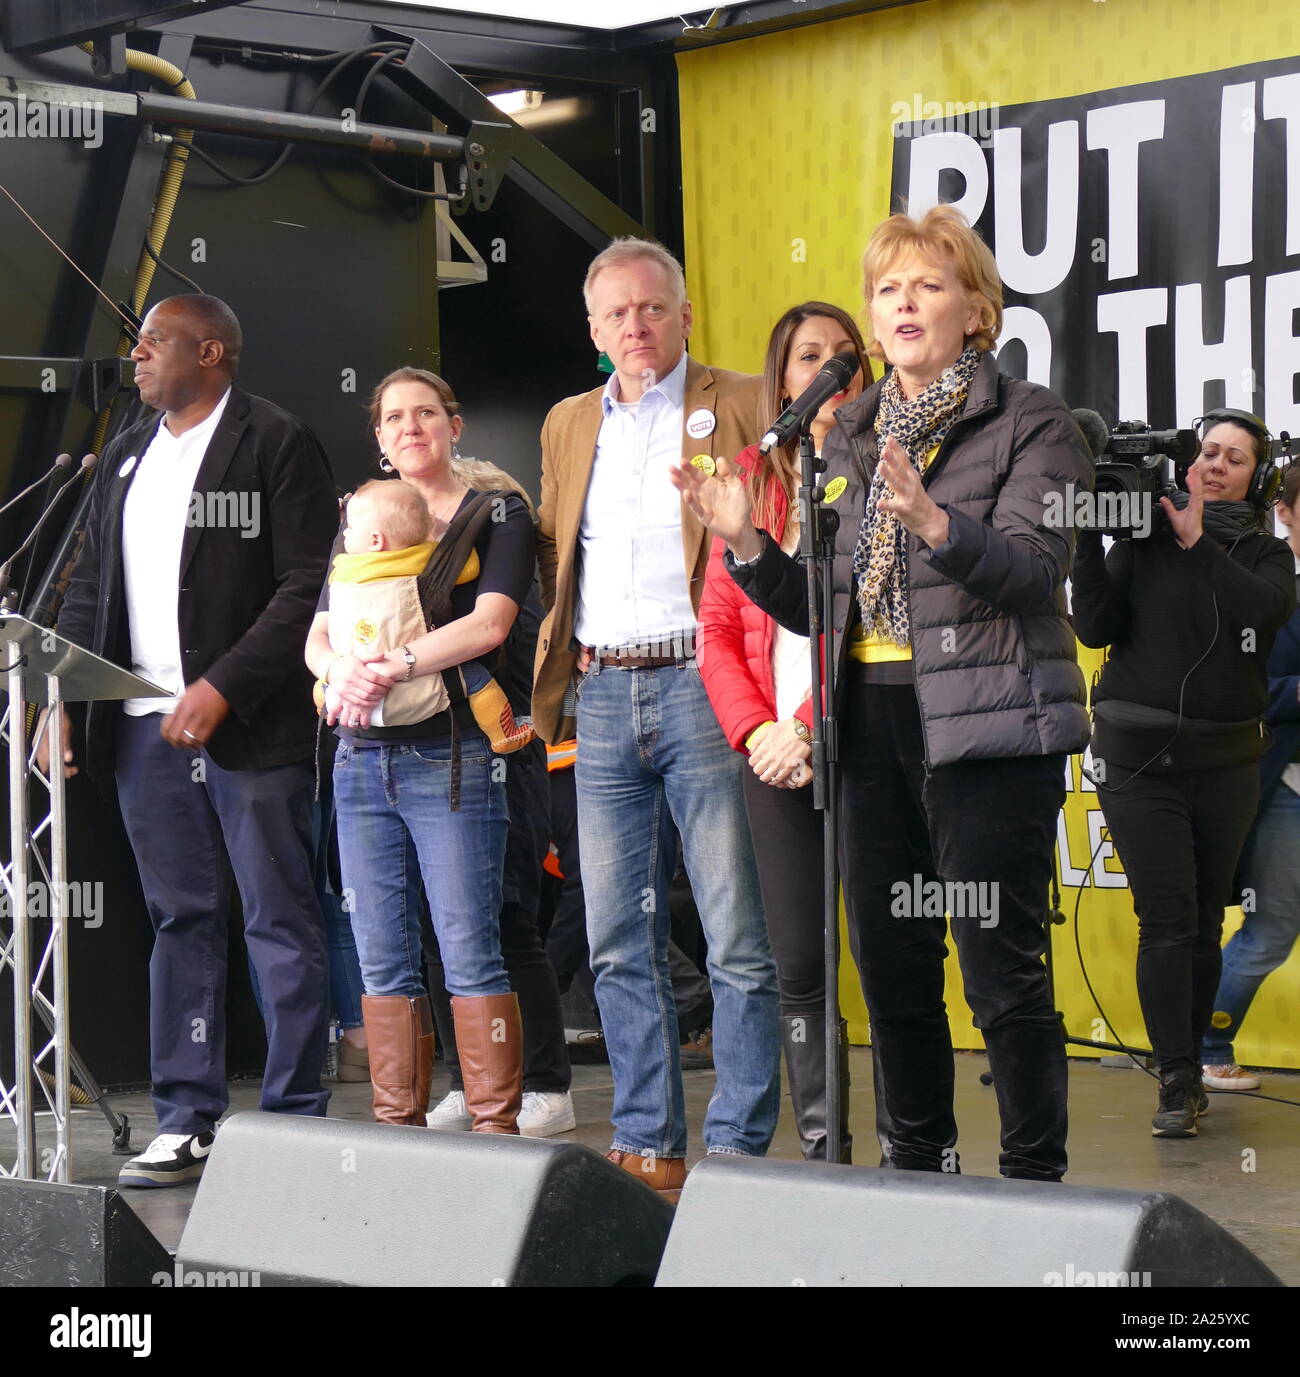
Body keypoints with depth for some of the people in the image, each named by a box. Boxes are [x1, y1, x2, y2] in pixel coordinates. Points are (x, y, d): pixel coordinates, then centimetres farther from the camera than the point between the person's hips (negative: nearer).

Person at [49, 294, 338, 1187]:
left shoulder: (276, 442, -4)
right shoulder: (127, 455, 18)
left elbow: (308, 586, -11)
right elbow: (92, 586, 20)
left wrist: (223, 688, -18)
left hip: (250, 725, -7)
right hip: (147, 726, 7)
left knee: (281, 922, -1)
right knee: (182, 920, 10)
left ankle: (296, 1120, 4)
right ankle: (187, 1121, 14)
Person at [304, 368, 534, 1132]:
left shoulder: (498, 515, 4)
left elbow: (488, 624, -10)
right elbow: (317, 636, 13)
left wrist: (388, 666, -19)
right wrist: (341, 669, -11)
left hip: (451, 759, -5)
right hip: (363, 758, 5)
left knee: (469, 953, -9)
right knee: (382, 959, 5)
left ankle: (496, 1127, -5)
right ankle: (397, 1127, 10)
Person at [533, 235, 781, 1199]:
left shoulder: (742, 406, 1)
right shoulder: (569, 425, 19)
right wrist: (550, 677, 16)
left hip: (700, 684, -5)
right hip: (601, 696, 6)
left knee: (738, 938, -5)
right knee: (619, 941, 7)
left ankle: (739, 1151, 1)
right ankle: (647, 1148, 14)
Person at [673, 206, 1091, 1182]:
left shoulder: (1030, 424, -1)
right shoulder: (850, 437, 17)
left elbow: (1034, 569, -15)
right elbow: (818, 606, 17)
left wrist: (934, 522, -31)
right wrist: (745, 543, 0)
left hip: (986, 726, -6)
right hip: (872, 727, 6)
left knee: (1002, 972, -7)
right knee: (891, 971, 10)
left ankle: (1035, 1181, 2)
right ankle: (919, 1173, 21)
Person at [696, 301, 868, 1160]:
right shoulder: (752, 479, 14)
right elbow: (720, 625, 12)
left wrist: (814, 728, -11)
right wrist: (755, 729, -2)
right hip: (774, 753, 4)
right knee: (797, 960, 6)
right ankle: (822, 1148, 13)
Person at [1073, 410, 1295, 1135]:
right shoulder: (1144, 540, 2)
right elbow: (1096, 626, -6)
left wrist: (1199, 543, -20)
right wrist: (1088, 537, -16)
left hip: (1226, 764, 2)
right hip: (1141, 761, -2)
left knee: (1206, 924, 8)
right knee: (1167, 923, -8)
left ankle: (1190, 1065, 21)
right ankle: (1179, 1085, -6)